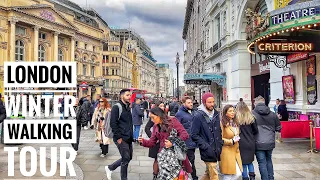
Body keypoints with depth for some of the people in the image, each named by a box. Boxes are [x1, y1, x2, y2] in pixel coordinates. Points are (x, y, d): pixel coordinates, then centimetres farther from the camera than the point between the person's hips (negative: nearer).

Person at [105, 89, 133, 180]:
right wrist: (118, 137, -18)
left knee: (128, 157, 14)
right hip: (121, 138, -8)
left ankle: (110, 168, 31)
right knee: (126, 158, -2)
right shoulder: (117, 107, -12)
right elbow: (113, 123, -17)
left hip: (128, 138, 9)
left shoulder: (128, 107, 14)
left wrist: (131, 136, 13)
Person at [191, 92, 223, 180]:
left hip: (216, 151, 7)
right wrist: (206, 147, -17)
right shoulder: (198, 116, -11)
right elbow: (194, 135, -12)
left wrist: (220, 144, 8)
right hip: (208, 152, -7)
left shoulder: (216, 114, 10)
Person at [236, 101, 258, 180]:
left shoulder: (236, 118, -11)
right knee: (250, 161, 21)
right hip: (251, 143, 3)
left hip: (241, 143, -3)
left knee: (244, 162, 8)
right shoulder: (251, 117, -1)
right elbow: (256, 130, 4)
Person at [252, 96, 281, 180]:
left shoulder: (252, 114, -11)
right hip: (270, 142, 4)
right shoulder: (272, 114, 1)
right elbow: (278, 128, 9)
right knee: (269, 160, 22)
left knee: (262, 163, 5)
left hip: (258, 144, -4)